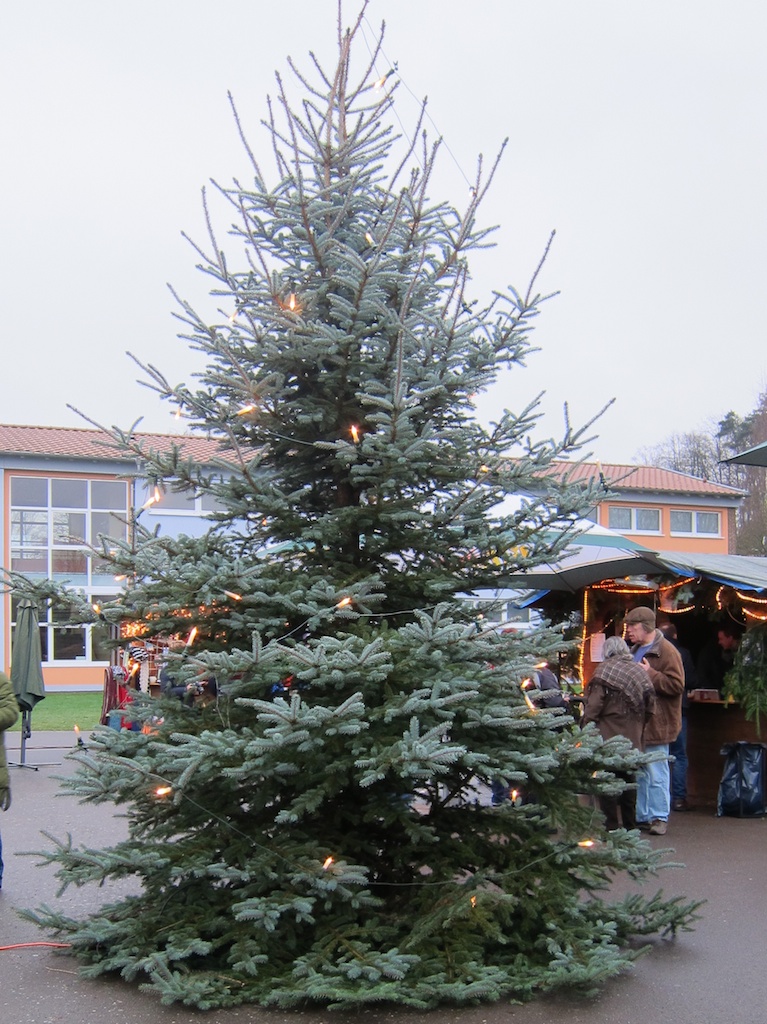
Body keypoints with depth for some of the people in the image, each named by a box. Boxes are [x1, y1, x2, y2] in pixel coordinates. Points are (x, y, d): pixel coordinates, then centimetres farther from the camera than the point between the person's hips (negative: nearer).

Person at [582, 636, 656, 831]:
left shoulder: (604, 670, -8)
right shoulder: (639, 672, 7)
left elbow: (594, 705, -13)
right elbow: (650, 708, 9)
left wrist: (586, 724, -4)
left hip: (609, 737, -5)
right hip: (633, 739, 5)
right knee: (628, 781, 15)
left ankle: (611, 825, -1)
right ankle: (630, 824, 20)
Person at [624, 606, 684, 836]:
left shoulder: (667, 652, -12)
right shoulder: (635, 651, 18)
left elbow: (676, 685, -20)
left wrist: (650, 675, -22)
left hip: (656, 724, -9)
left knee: (656, 773, -3)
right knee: (638, 772, 13)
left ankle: (659, 817, 6)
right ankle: (641, 816, 21)